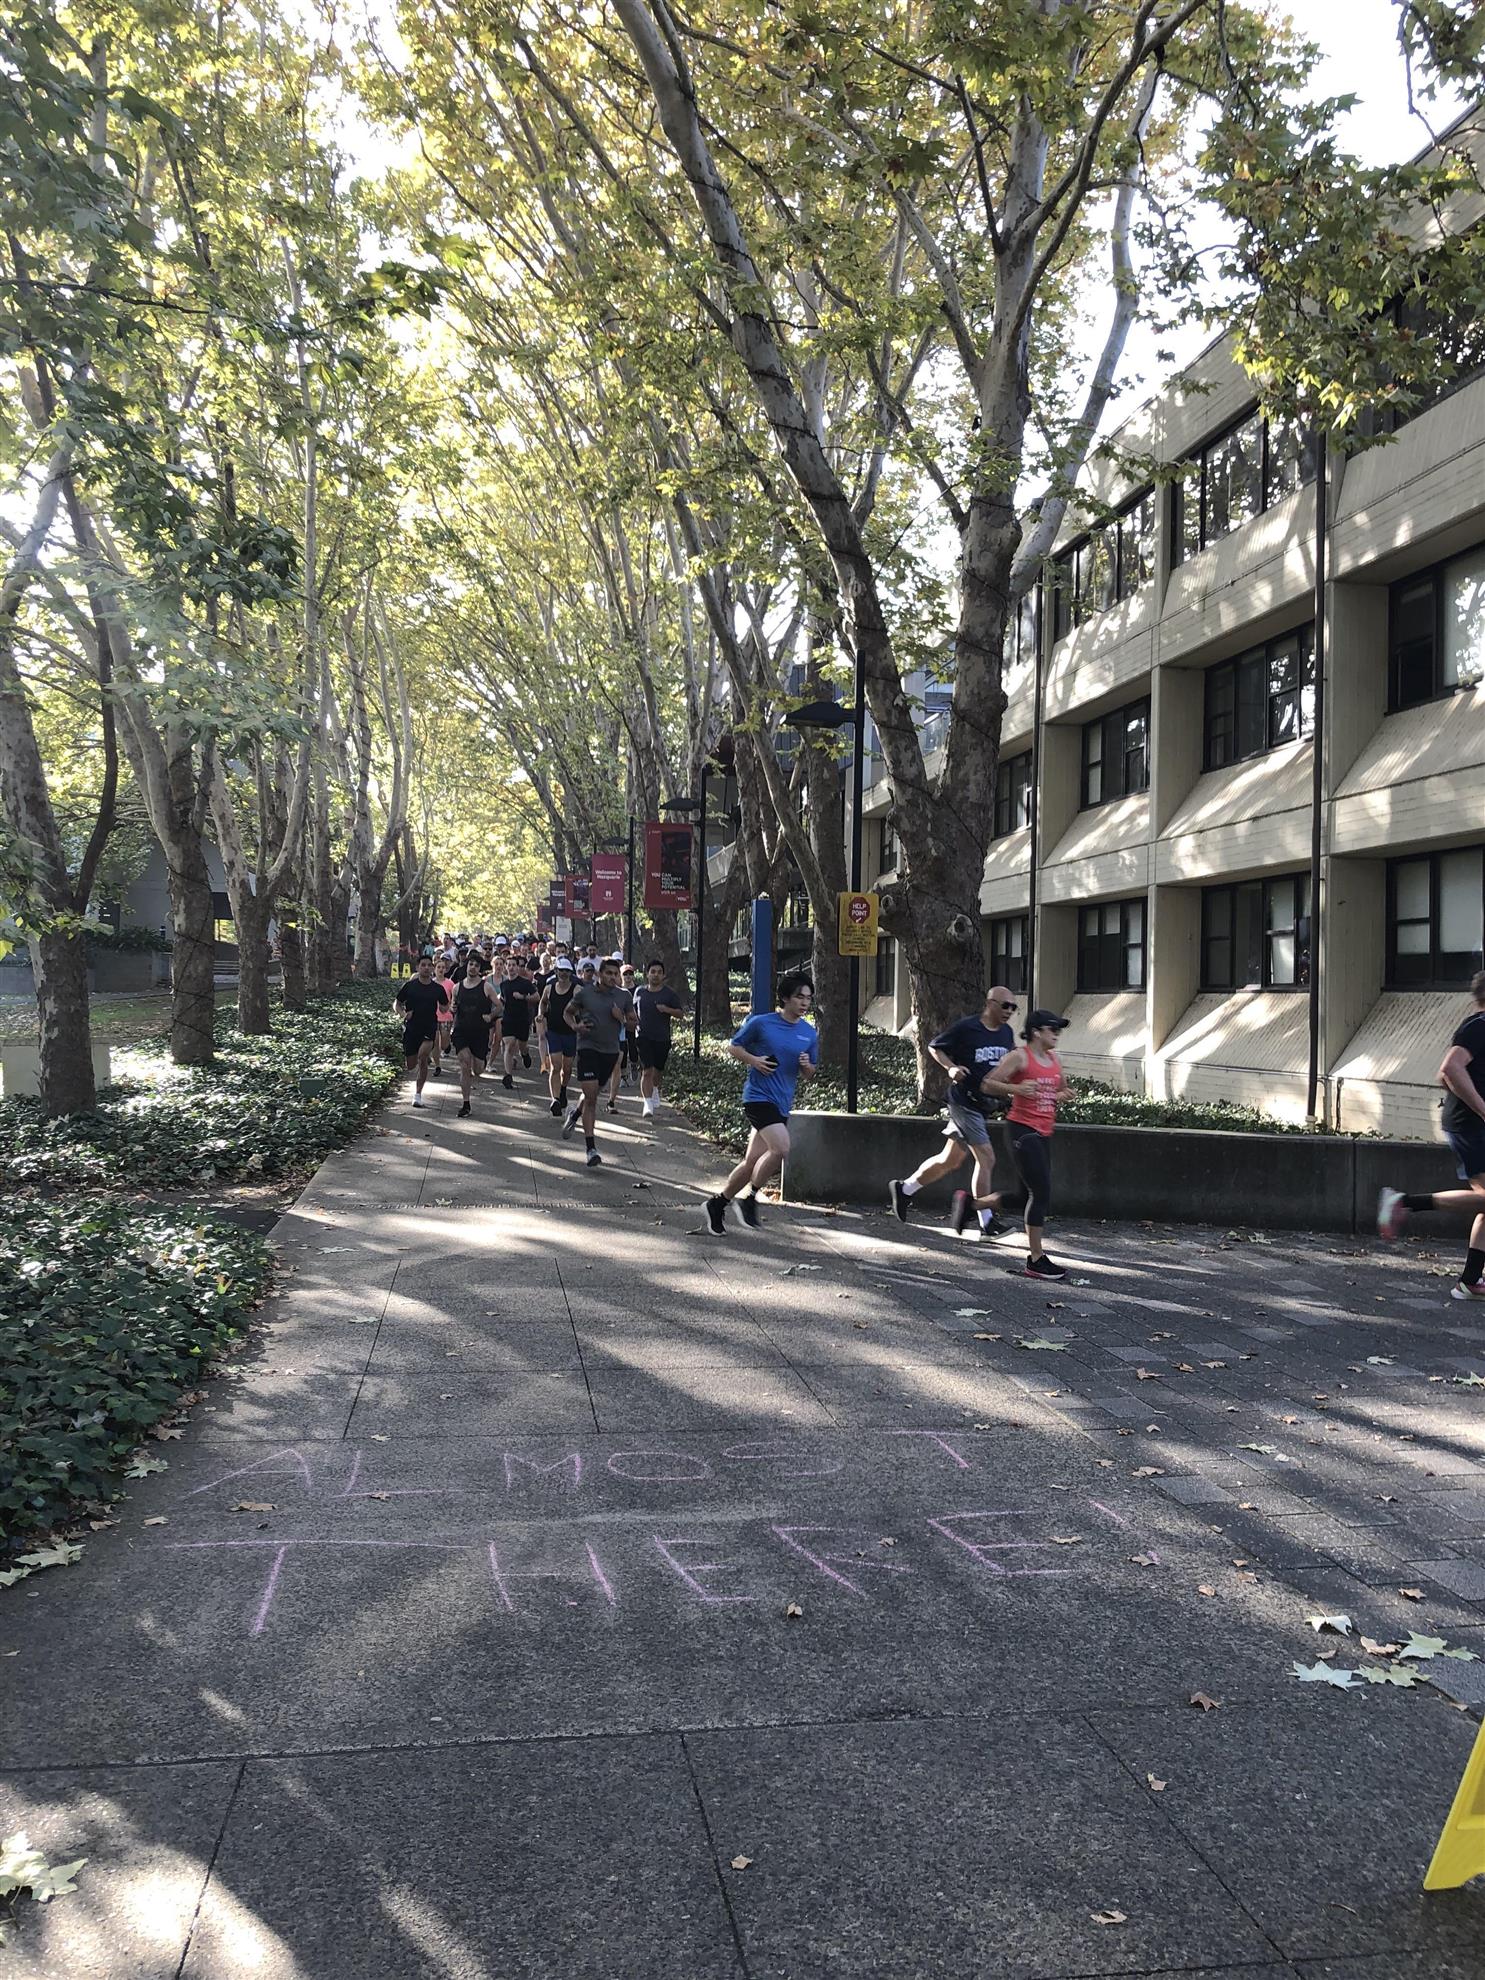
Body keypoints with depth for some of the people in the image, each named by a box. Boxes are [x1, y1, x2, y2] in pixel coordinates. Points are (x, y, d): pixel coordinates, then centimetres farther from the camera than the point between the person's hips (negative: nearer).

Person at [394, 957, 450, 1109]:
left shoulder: (438, 988, 1)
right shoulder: (410, 986, -2)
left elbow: (444, 1010, 11)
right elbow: (396, 1004, 7)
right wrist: (404, 1013, -13)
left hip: (430, 1029, -1)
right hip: (411, 1029, 1)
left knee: (423, 1057, -24)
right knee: (410, 1065, 6)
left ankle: (418, 1094, -10)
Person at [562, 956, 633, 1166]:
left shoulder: (624, 996, 2)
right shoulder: (584, 993, -4)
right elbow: (568, 1012, 11)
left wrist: (621, 1018, -11)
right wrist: (575, 1026, -9)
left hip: (610, 1051, 4)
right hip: (588, 1048, -3)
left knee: (592, 1095, 17)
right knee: (591, 1097, -12)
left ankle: (574, 1115, 51)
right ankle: (591, 1149, -9)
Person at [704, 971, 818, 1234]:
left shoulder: (810, 1034, 7)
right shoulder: (761, 1023, -6)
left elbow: (809, 1075, 15)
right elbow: (734, 1047, 6)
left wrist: (807, 1065, -8)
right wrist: (753, 1060, -12)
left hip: (782, 1104, 6)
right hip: (758, 1096, -6)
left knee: (753, 1162, 8)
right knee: (781, 1147, -23)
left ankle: (718, 1202, 25)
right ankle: (749, 1198, -5)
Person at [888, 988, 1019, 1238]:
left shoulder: (1007, 1033, 8)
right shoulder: (966, 1028, -11)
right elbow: (935, 1047, -2)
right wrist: (951, 1067, -18)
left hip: (987, 1106, 7)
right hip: (965, 1102, -7)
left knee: (950, 1160, 11)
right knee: (986, 1159, -9)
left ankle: (904, 1189, 27)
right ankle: (987, 1223, -1)